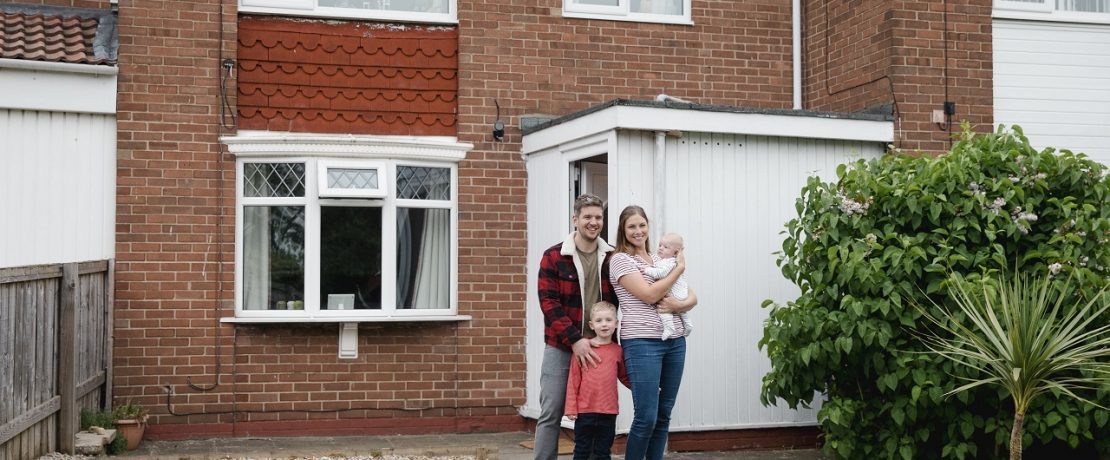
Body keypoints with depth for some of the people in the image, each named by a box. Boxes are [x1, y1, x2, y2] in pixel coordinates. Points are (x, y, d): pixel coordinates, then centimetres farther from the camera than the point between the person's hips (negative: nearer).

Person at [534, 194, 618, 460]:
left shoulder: (612, 258, 4)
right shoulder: (554, 257, -4)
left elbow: (617, 300, 10)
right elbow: (549, 303, -10)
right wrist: (575, 340, -18)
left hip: (598, 348, 3)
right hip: (561, 348, -2)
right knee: (551, 413, 0)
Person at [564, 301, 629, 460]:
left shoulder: (617, 351, 3)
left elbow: (624, 376, 14)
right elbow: (573, 379, -3)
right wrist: (571, 407, -5)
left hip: (609, 412, 2)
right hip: (585, 410, -2)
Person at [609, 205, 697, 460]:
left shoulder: (661, 259, 16)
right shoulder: (620, 260, -3)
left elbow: (692, 297, 13)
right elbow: (649, 295, -14)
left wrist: (679, 305, -10)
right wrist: (680, 267, -4)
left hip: (675, 341, 6)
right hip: (642, 343, -6)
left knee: (664, 414, 8)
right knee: (646, 417, -8)